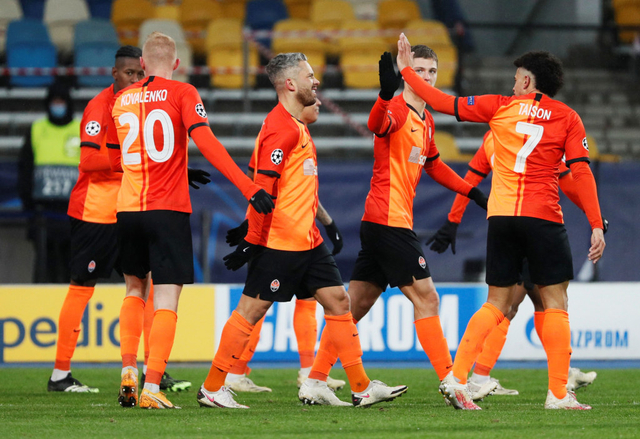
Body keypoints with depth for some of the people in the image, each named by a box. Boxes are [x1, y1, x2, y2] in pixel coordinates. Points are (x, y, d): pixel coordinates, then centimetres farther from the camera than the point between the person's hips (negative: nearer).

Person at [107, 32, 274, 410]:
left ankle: (129, 372, 11)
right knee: (166, 300, -3)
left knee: (135, 288, 23)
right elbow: (206, 142, -17)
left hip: (128, 209, 4)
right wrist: (250, 188, -23)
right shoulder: (182, 94, -3)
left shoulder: (122, 99, 11)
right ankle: (152, 387, -14)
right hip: (168, 209, -4)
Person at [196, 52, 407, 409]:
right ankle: (212, 389, 4)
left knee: (339, 301, 6)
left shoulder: (296, 125, 17)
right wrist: (253, 240, -22)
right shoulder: (281, 127, -15)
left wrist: (323, 221, 23)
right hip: (279, 242, -10)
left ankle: (362, 388, 8)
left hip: (307, 240, 10)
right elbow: (264, 187, -20)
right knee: (252, 310, -4)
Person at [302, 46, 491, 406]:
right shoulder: (397, 110, -12)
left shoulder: (426, 120, 18)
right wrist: (386, 95, -56)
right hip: (390, 218, -9)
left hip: (378, 223, 9)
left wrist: (471, 191, 29)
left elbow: (433, 164, 33)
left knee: (357, 303, 10)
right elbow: (377, 124, -36)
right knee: (426, 297, -8)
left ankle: (316, 378, 13)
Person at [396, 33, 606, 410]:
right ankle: (559, 394, -5)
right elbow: (582, 172, -4)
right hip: (543, 218, -3)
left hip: (501, 217, 3)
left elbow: (446, 103, 10)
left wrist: (407, 70, 23)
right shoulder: (567, 118, 4)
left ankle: (457, 378, 0)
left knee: (497, 305, 11)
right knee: (555, 303, 2)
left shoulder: (500, 107, 8)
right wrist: (597, 226, -5)